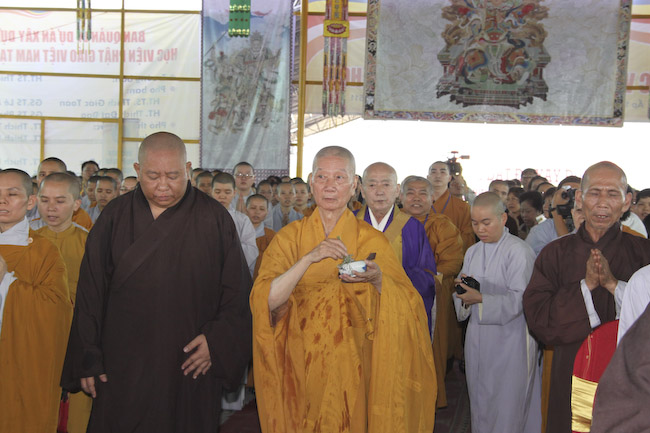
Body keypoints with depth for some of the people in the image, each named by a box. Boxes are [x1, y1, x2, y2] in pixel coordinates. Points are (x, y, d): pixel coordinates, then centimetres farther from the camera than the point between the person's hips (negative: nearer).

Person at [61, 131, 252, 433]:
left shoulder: (214, 219, -3)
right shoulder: (115, 216, 1)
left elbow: (237, 292, -1)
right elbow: (90, 292, 4)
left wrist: (217, 341, -11)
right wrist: (88, 359, 2)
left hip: (190, 369, -1)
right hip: (121, 369, 1)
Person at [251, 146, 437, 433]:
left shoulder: (372, 240, -2)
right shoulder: (289, 237, -1)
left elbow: (408, 306, -6)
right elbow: (265, 301, -14)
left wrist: (378, 278, -24)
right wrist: (309, 258, -24)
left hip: (353, 368, 0)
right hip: (302, 366, 1)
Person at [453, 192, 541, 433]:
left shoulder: (519, 251, -10)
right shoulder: (473, 252, 12)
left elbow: (520, 299, -18)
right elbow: (463, 297, 10)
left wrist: (481, 299, -25)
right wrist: (463, 291, -12)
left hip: (510, 340, -6)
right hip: (478, 339, 6)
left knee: (507, 409, 0)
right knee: (480, 404, 13)